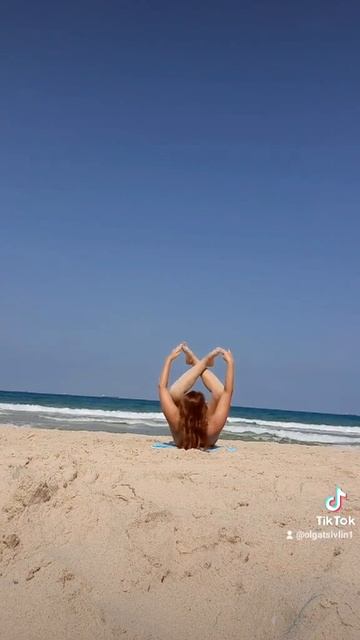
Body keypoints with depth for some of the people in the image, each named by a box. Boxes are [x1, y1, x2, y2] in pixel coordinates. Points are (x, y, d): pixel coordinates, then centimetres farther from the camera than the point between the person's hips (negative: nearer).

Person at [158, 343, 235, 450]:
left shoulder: (176, 422, -43)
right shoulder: (212, 426, -45)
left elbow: (162, 386, -31)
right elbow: (228, 391, -37)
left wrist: (169, 359, -23)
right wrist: (230, 362, -32)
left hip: (181, 441, 1)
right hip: (207, 442, -1)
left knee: (174, 393, -14)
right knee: (220, 392, -16)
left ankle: (200, 364, 7)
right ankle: (204, 364, 9)